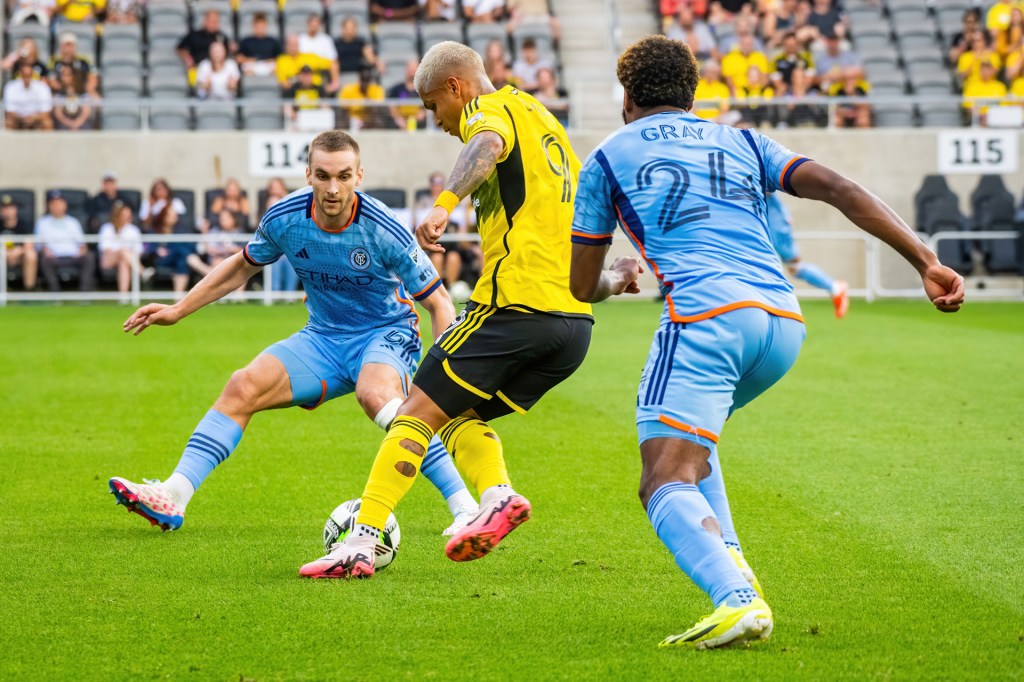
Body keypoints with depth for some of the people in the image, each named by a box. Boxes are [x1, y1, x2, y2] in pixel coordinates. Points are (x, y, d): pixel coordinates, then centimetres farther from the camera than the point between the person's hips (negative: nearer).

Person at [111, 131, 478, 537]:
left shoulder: (383, 231, -23)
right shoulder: (285, 219, -11)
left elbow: (438, 302, -14)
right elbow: (242, 266, 12)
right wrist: (178, 310, 12)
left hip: (385, 335, -5)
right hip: (324, 338, 5)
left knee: (375, 394, -38)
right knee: (244, 387, -14)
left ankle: (464, 508, -40)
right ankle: (173, 497, -14)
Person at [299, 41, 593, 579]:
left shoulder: (490, 107, -1)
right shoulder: (542, 118, 26)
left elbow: (488, 144, -27)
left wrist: (444, 204, -42)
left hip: (514, 303, -8)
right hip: (574, 320, 8)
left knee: (418, 413, -2)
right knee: (460, 416, 18)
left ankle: (360, 543, -7)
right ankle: (498, 495, -8)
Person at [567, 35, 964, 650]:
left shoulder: (609, 159, 17)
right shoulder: (741, 144, 26)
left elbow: (582, 286, 22)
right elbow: (838, 189, 10)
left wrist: (617, 279, 47)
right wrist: (927, 261, 5)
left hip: (708, 316, -6)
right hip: (785, 322, 6)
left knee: (666, 484, -11)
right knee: (688, 435, 31)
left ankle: (738, 600, -37)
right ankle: (728, 560, 13)